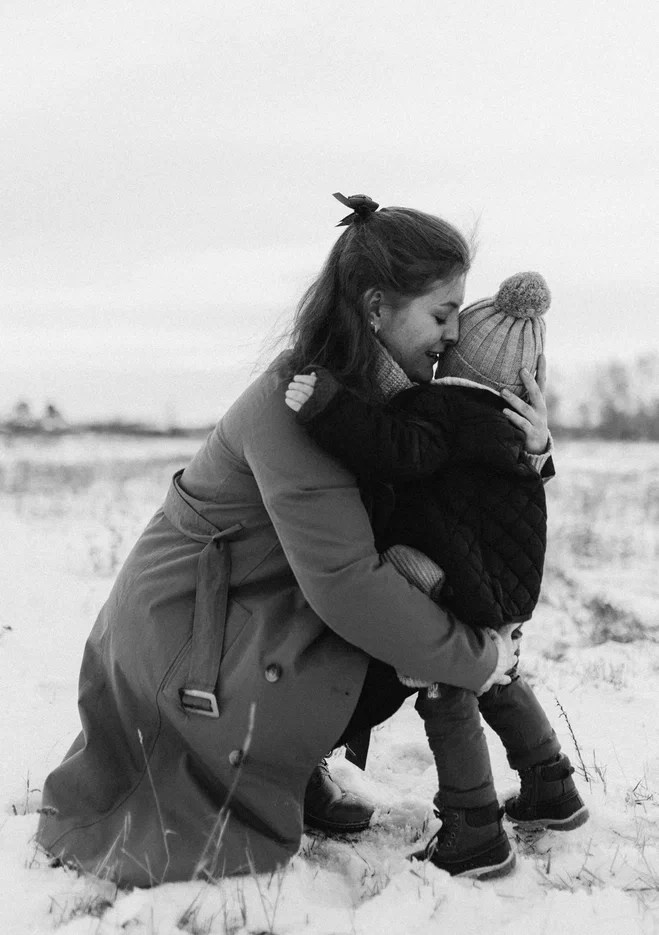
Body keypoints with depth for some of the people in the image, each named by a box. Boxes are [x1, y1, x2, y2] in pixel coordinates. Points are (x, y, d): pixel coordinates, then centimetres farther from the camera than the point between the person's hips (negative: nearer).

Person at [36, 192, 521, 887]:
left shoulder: (367, 387, 0)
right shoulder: (294, 406, -29)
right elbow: (343, 581, -32)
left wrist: (514, 426, -15)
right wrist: (472, 658, -23)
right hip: (178, 628, -9)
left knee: (385, 666, 2)